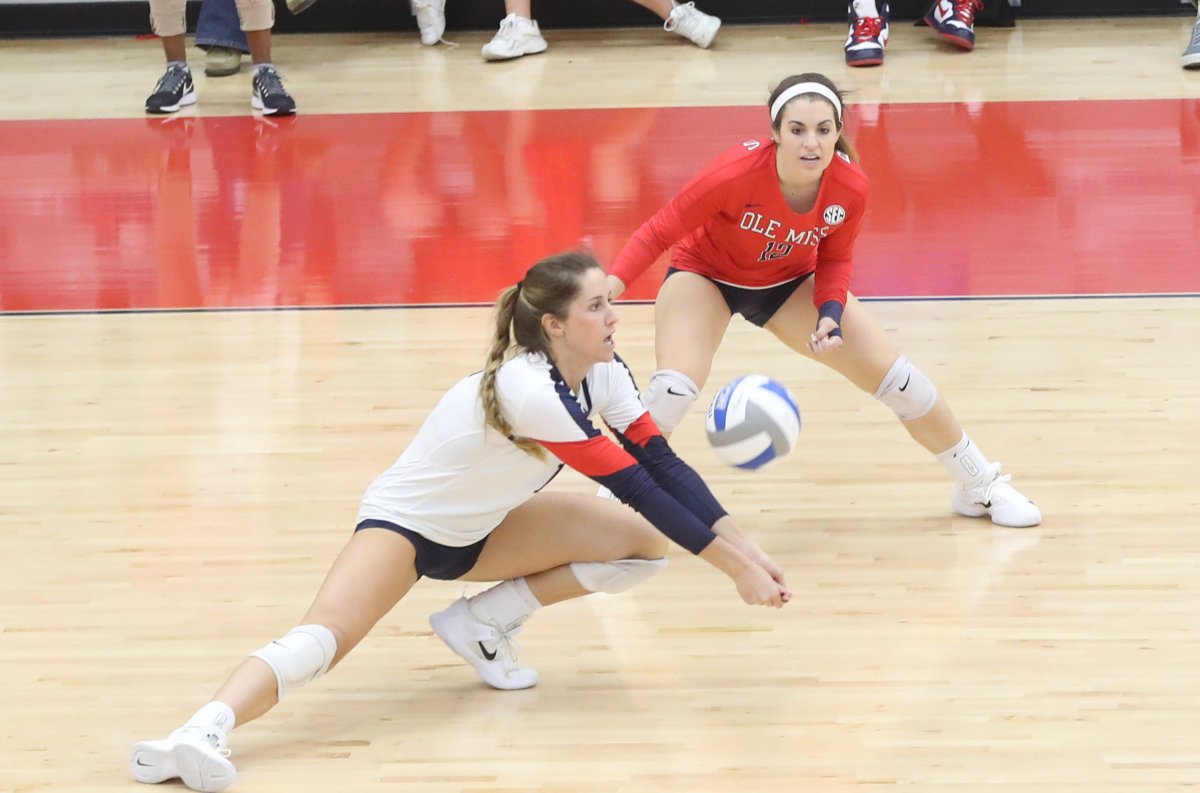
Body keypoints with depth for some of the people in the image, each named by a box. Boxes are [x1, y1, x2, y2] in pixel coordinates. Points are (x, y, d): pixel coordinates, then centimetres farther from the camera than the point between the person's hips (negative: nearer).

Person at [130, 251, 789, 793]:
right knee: (326, 635, -35)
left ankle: (481, 623, 3)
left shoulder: (601, 372, -10)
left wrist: (741, 545, -17)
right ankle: (201, 735, -54)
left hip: (480, 531, 9)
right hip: (406, 522, -8)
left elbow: (661, 464, -7)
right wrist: (733, 566, -30)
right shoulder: (530, 391, -33)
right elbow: (635, 486, -33)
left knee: (644, 544, -6)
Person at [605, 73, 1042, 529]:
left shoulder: (850, 188, -25)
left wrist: (830, 313, -23)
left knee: (893, 377, -1)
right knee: (673, 388, -29)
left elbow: (834, 260, -5)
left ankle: (980, 487, 20)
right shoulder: (738, 174, -37)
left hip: (789, 282, 3)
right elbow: (661, 229, -28)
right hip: (704, 276, -3)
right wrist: (611, 284, -42)